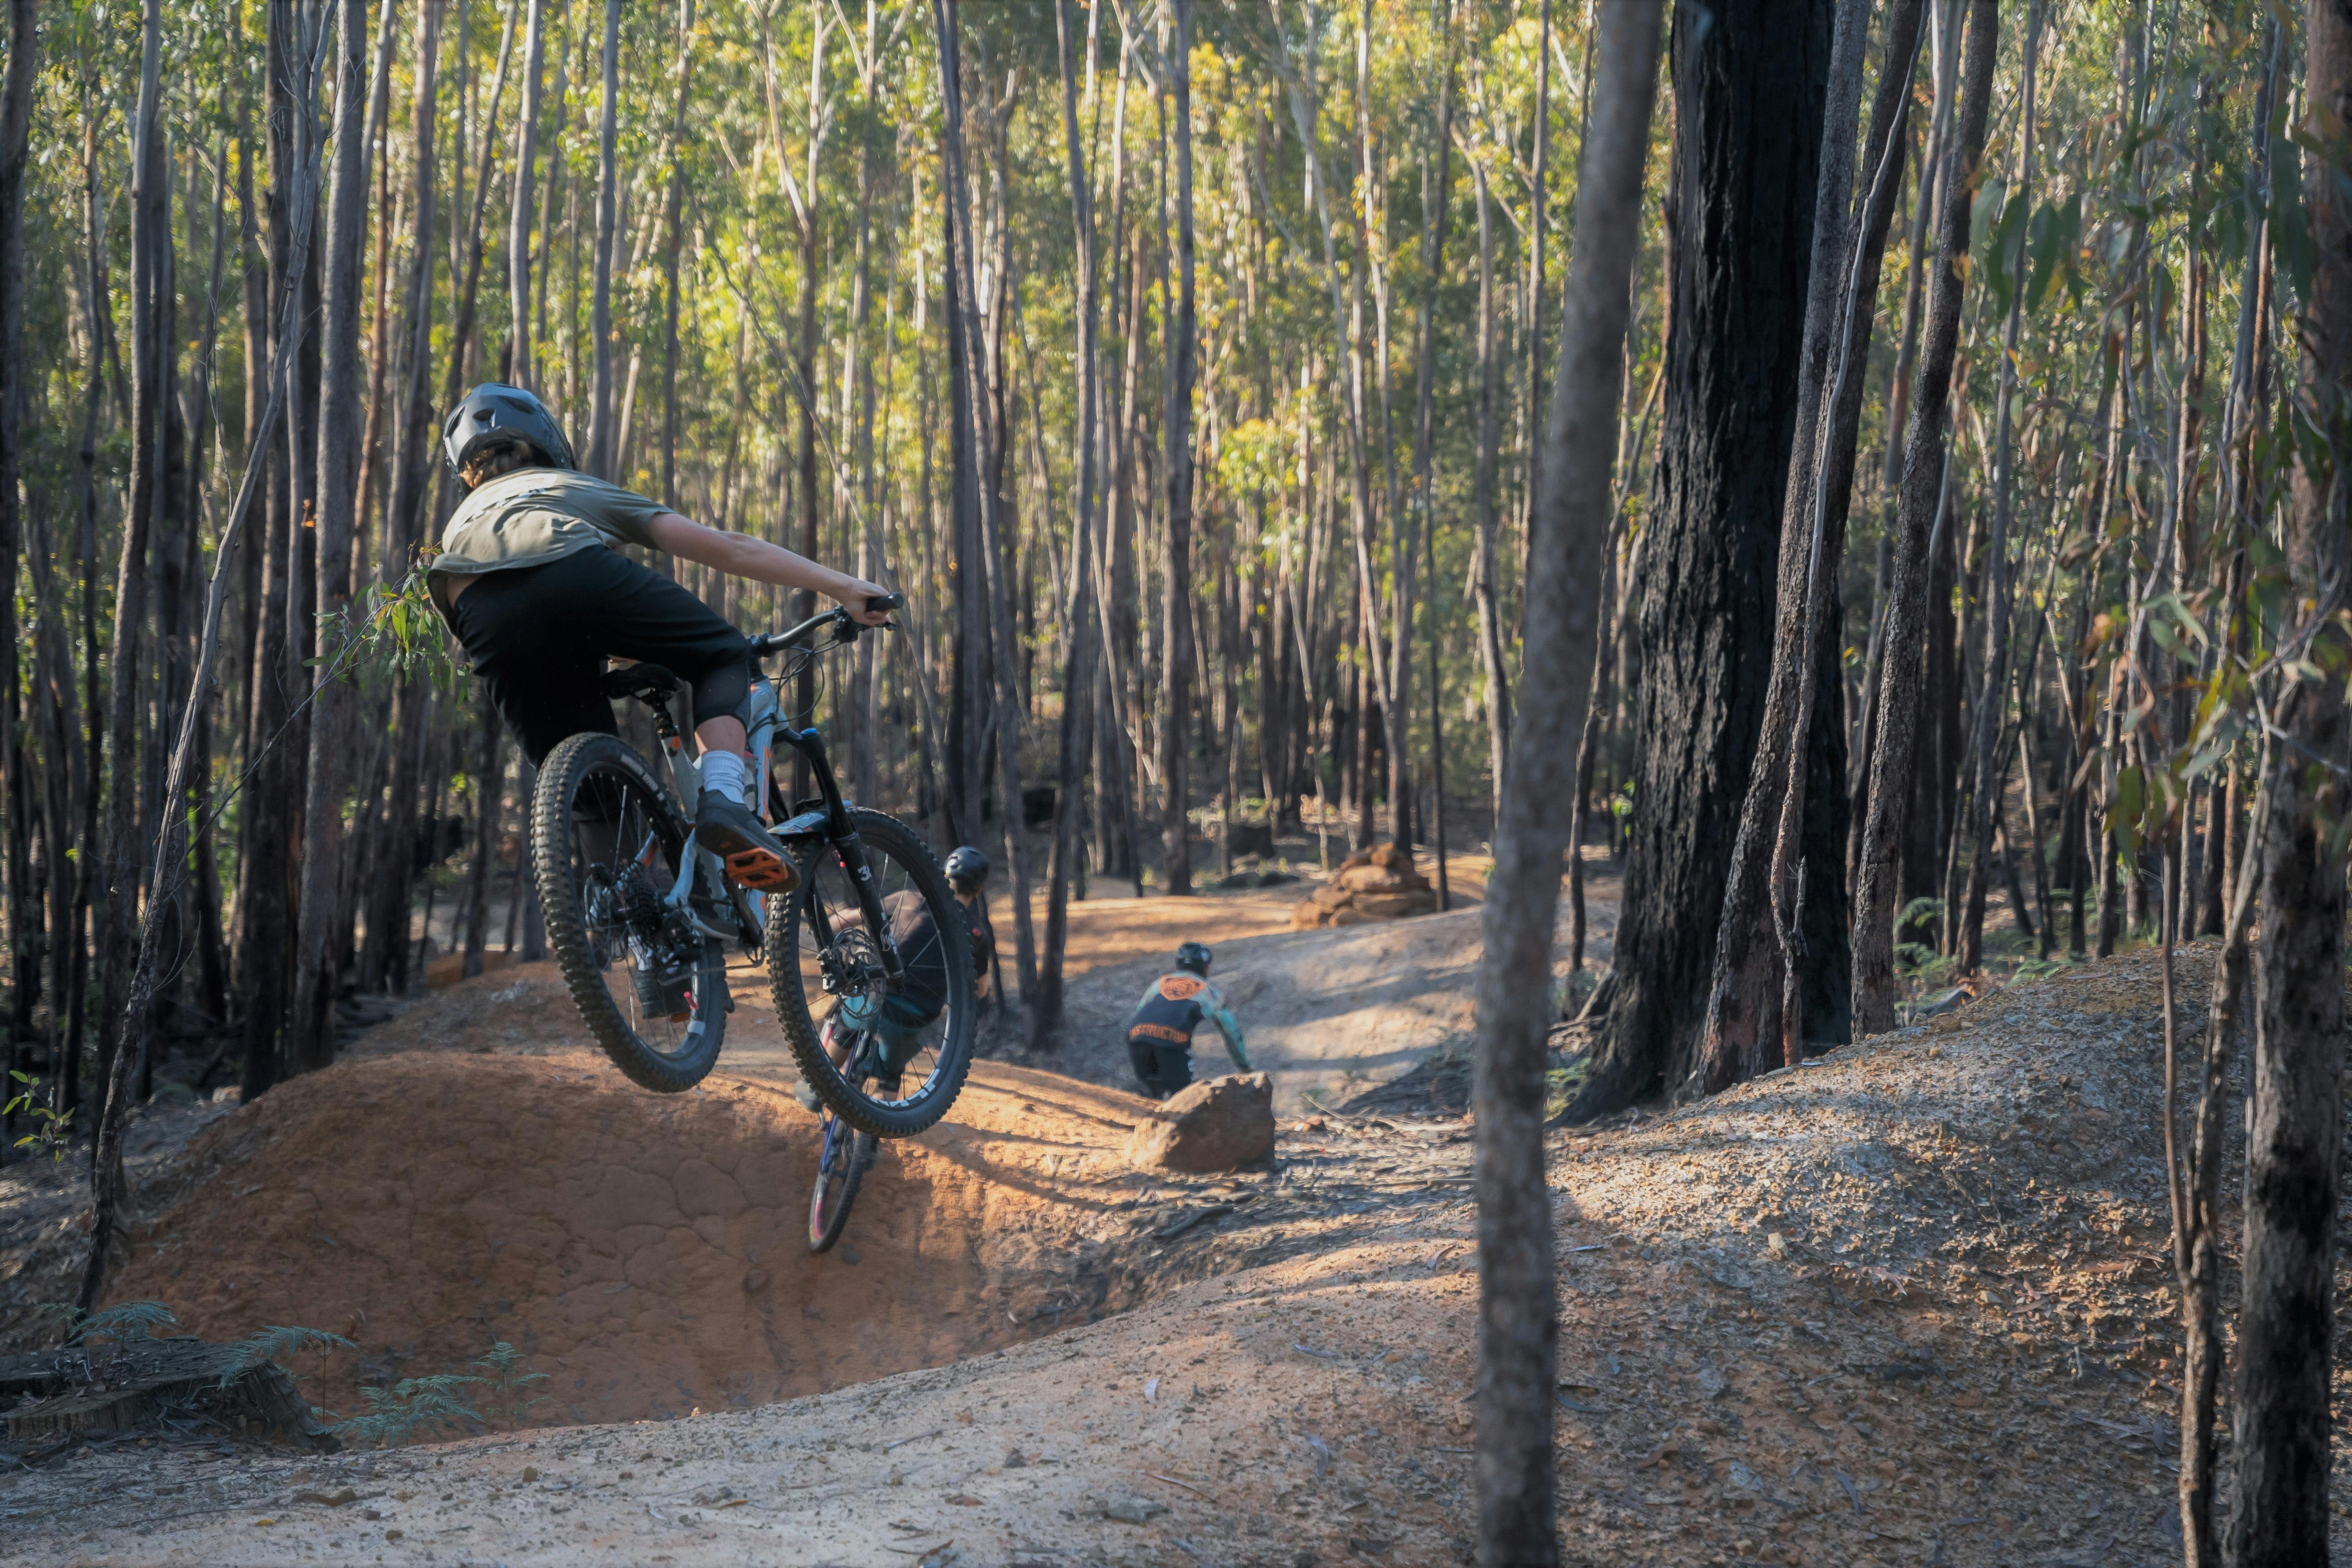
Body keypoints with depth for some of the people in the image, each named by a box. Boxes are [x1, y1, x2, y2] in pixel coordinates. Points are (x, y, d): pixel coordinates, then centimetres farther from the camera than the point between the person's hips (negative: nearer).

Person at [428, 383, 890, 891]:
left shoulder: (459, 526, 45)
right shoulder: (583, 489, 39)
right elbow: (728, 548, 30)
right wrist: (841, 586, 30)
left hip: (489, 622, 2)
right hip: (579, 573, -2)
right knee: (725, 656, 20)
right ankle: (725, 799, -4)